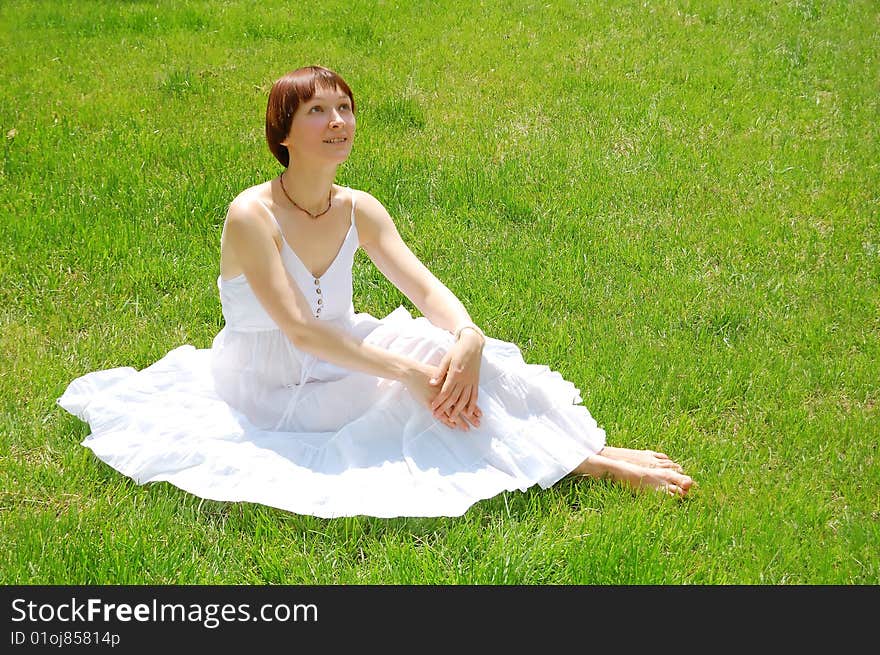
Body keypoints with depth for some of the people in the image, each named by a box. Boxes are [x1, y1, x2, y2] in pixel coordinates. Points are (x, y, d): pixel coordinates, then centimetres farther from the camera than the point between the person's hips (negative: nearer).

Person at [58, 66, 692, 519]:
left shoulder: (359, 211, -2)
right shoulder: (252, 215, -21)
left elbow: (425, 287, -10)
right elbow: (297, 328, -27)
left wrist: (468, 338, -32)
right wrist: (407, 372, -32)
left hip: (336, 368, 6)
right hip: (267, 389, -6)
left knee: (447, 349, -20)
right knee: (421, 362, -26)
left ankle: (589, 454, -16)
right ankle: (578, 460, -17)